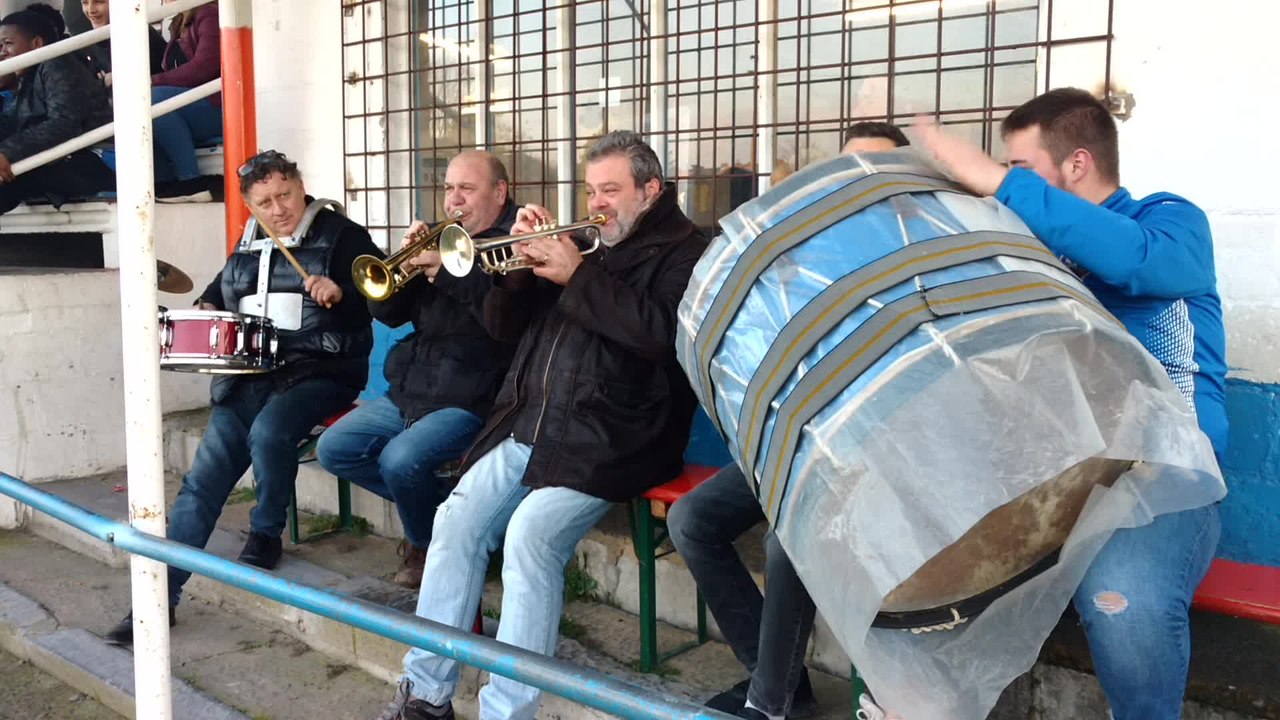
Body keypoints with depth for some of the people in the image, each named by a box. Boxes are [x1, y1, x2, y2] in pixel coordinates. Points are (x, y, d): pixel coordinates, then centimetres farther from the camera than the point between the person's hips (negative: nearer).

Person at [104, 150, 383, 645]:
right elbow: (219, 292, 34)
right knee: (202, 478, -8)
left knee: (268, 432, -35)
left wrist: (340, 292, -27)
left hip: (319, 372, -5)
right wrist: (206, 308, 11)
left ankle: (267, 535, -8)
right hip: (250, 374, 5)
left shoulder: (341, 236, -1)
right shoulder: (246, 250, 17)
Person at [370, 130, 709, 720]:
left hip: (609, 441, -6)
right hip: (528, 428, 7)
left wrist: (578, 276, -15)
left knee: (531, 533, -27)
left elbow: (663, 334, -18)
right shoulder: (580, 243, 21)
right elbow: (504, 327, 20)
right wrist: (518, 266, 1)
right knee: (457, 522, -10)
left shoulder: (681, 251, 2)